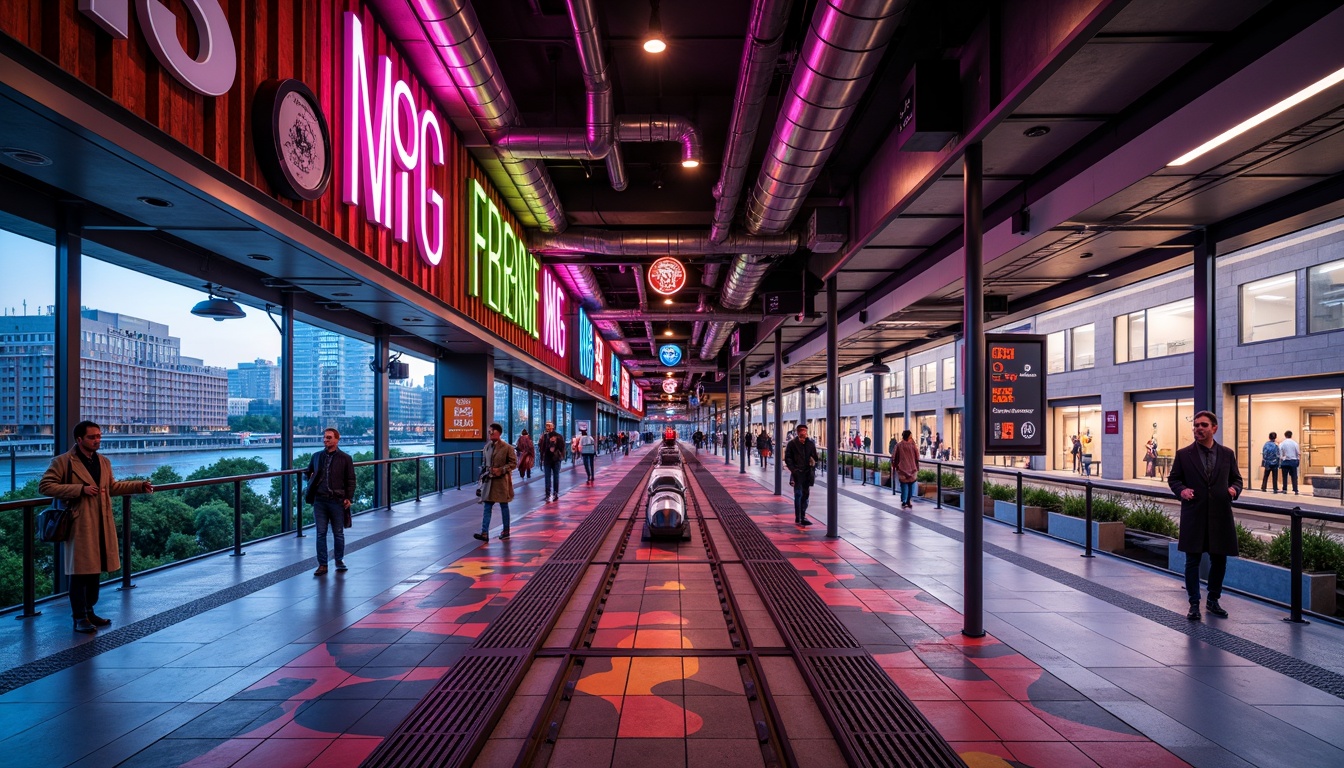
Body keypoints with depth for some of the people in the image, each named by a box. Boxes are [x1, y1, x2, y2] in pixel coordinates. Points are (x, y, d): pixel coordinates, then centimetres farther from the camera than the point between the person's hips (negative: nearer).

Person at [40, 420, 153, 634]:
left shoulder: (104, 462, 13)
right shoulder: (62, 462, -7)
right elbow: (44, 486, -12)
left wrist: (140, 485, 11)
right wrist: (81, 489, -19)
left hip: (103, 525, 6)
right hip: (80, 526, -6)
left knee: (96, 569, 13)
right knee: (80, 571, -1)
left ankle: (89, 612, 25)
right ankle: (79, 618, 8)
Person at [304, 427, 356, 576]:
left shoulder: (345, 458, 0)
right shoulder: (317, 456, 10)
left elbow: (350, 480, 1)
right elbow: (307, 472, 25)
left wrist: (349, 498, -7)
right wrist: (309, 476, 2)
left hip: (337, 501, -3)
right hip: (320, 501, 3)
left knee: (338, 533, 8)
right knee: (321, 533, 4)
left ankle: (340, 561, 22)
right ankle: (322, 565, 10)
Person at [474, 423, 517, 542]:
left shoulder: (507, 448, -9)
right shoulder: (487, 446, 7)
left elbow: (513, 463, -9)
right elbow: (484, 463, 16)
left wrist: (500, 470, -19)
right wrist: (483, 475, 7)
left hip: (501, 481, -5)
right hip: (488, 480, 5)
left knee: (504, 506, 8)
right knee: (487, 507, 1)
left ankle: (506, 531, 21)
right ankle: (484, 533, -1)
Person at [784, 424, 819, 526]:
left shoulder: (811, 444, 8)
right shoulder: (792, 443, -1)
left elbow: (814, 457, 15)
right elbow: (787, 458, -1)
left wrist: (813, 469, 5)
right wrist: (793, 469, -11)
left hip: (807, 473, 4)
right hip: (797, 473, -4)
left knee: (805, 495, 8)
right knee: (798, 494, -5)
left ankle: (803, 517, 17)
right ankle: (797, 518, -1)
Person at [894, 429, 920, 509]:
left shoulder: (898, 445, -6)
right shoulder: (912, 445, -7)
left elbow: (894, 457, -2)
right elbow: (917, 457, -4)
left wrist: (894, 466, 9)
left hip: (902, 468, 0)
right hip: (912, 468, 0)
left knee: (904, 485, 8)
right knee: (911, 485, 12)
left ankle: (904, 502, 2)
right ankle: (908, 501, 11)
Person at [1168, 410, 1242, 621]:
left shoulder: (1227, 454, 7)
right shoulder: (1183, 454, 1)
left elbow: (1236, 478, 14)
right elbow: (1173, 478, 6)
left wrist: (1234, 489, -7)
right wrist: (1181, 490, -13)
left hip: (1220, 515, 2)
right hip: (1193, 516, -2)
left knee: (1219, 560, 11)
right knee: (1193, 560, 2)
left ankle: (1213, 600, 28)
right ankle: (1194, 604, 11)